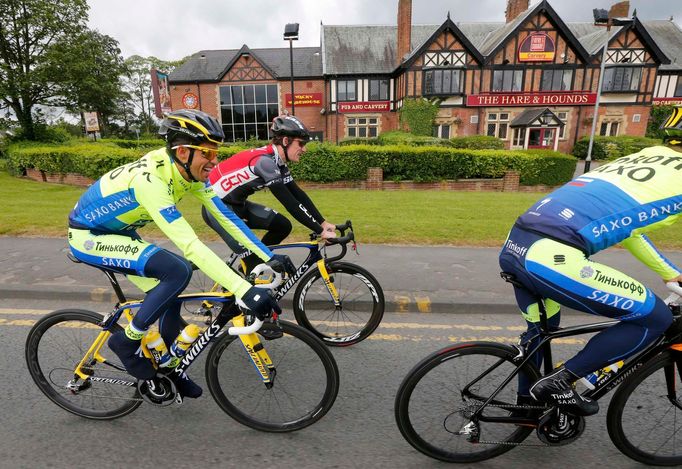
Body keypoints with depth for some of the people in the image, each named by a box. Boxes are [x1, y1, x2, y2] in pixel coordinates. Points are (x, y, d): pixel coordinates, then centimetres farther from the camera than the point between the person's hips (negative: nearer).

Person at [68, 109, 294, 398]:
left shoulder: (187, 170, -12)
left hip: (116, 231, 8)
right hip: (87, 237, -8)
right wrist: (244, 291, -48)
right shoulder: (150, 180, -36)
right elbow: (191, 246, -44)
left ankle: (170, 369, 23)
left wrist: (269, 257, -17)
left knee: (170, 293, 3)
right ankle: (127, 341, -4)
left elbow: (225, 216, -12)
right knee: (178, 271, -27)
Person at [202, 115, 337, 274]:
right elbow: (290, 203, -31)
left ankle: (250, 264, 16)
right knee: (252, 255, -18)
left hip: (236, 204, 9)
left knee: (283, 226, 0)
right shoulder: (265, 161, -28)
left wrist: (323, 222, -4)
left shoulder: (277, 163, 0)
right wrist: (320, 231, -28)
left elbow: (298, 195, 1)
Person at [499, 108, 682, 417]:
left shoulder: (640, 160, 31)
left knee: (542, 328, 31)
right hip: (550, 258, -8)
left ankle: (526, 400, 49)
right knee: (656, 319, 11)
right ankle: (559, 383, 11)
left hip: (514, 247, 9)